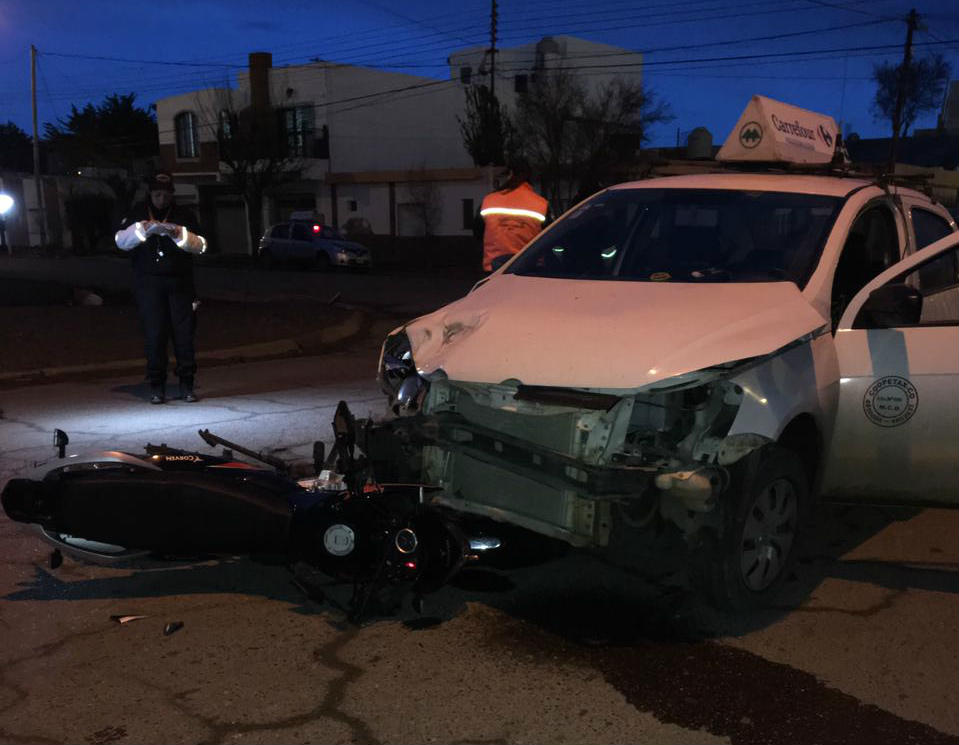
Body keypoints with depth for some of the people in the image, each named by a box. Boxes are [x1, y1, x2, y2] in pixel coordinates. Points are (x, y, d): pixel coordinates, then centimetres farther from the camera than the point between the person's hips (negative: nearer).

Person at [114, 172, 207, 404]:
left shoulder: (183, 215, 9)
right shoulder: (137, 215, 10)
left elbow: (200, 245, -1)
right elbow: (121, 241, -3)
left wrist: (177, 233, -19)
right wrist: (144, 228, -20)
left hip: (180, 282, 0)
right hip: (148, 284, 0)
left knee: (184, 333, -4)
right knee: (154, 335, -3)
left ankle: (186, 384, 4)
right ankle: (157, 386, 4)